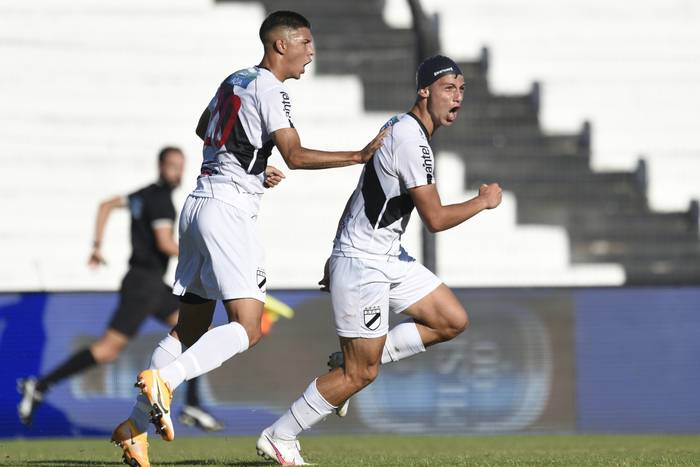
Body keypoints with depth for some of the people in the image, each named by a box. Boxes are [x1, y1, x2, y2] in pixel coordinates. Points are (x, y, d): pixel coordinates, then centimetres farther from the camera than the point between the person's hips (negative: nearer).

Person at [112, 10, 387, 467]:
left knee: (190, 329, 11)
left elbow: (204, 130, 35)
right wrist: (361, 156, -14)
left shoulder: (235, 81, 18)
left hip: (198, 204, 9)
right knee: (247, 329, -14)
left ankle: (136, 425, 8)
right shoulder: (269, 89, -9)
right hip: (229, 210, -9)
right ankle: (164, 380, -29)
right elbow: (296, 156, -17)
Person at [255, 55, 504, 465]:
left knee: (453, 321, 7)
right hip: (363, 265, -10)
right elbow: (435, 219, -21)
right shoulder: (411, 140, -21)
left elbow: (365, 194, 19)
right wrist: (484, 201, -6)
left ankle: (352, 360, 13)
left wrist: (341, 254, 23)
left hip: (389, 258, 10)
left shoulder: (402, 129, 12)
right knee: (361, 375, -5)